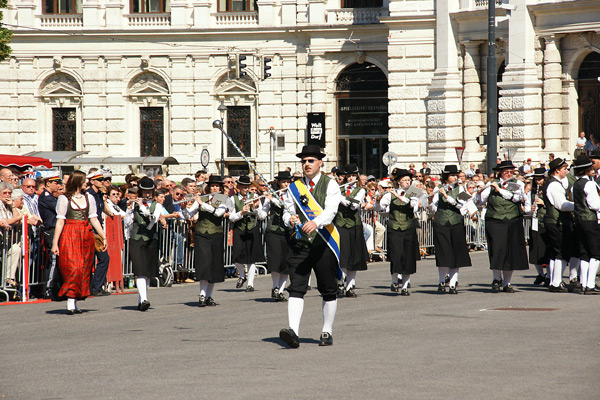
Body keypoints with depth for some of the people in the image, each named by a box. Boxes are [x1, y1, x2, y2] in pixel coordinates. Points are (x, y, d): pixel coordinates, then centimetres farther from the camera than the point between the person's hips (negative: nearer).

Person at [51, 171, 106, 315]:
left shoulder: (89, 198, 14)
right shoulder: (64, 199, 0)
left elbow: (94, 219, 13)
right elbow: (60, 221, -3)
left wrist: (104, 236, 5)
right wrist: (55, 243, -9)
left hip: (86, 236, 5)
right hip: (69, 236, -5)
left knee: (84, 270, 1)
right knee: (72, 268, -14)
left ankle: (74, 302, 5)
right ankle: (70, 303, -16)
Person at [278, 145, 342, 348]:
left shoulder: (330, 185, -1)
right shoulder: (294, 187, 12)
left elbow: (331, 210, -16)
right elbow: (287, 211, 11)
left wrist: (316, 222, -35)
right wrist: (290, 219, -14)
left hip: (323, 244, -2)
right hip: (300, 244, 2)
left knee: (328, 291, 7)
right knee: (296, 288, -11)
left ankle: (327, 332, 19)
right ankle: (293, 332, -20)